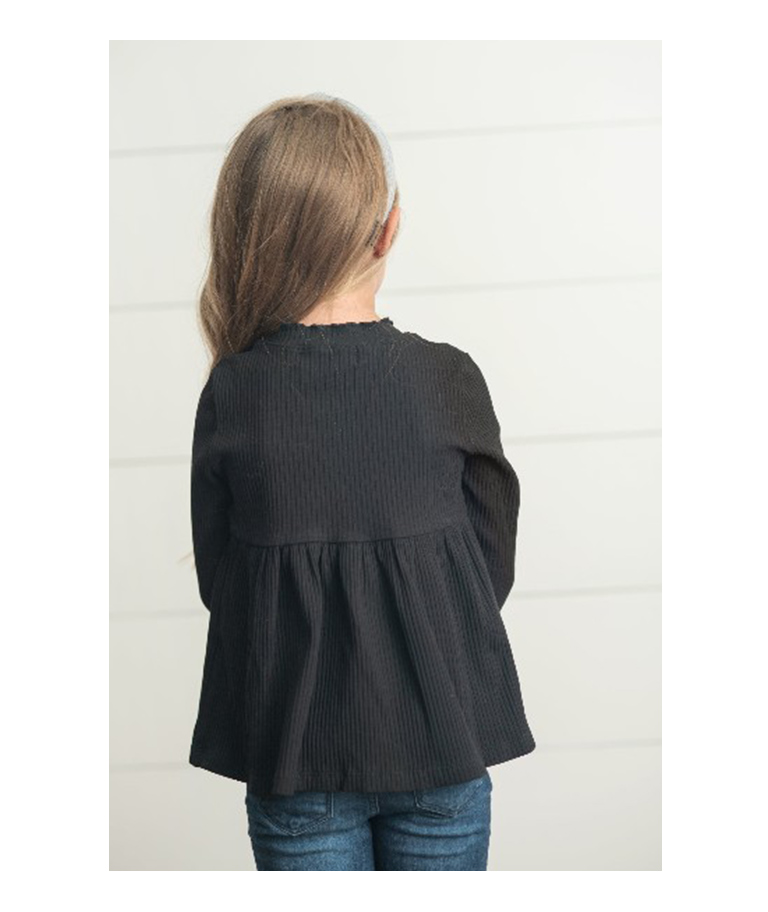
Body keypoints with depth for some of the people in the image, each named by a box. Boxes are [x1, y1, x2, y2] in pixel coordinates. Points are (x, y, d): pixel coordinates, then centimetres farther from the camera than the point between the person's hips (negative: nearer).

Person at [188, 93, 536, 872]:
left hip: (293, 751, 0)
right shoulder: (448, 378, -13)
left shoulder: (229, 395, -13)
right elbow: (494, 568, -3)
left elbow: (217, 582, -3)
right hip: (440, 740, 0)